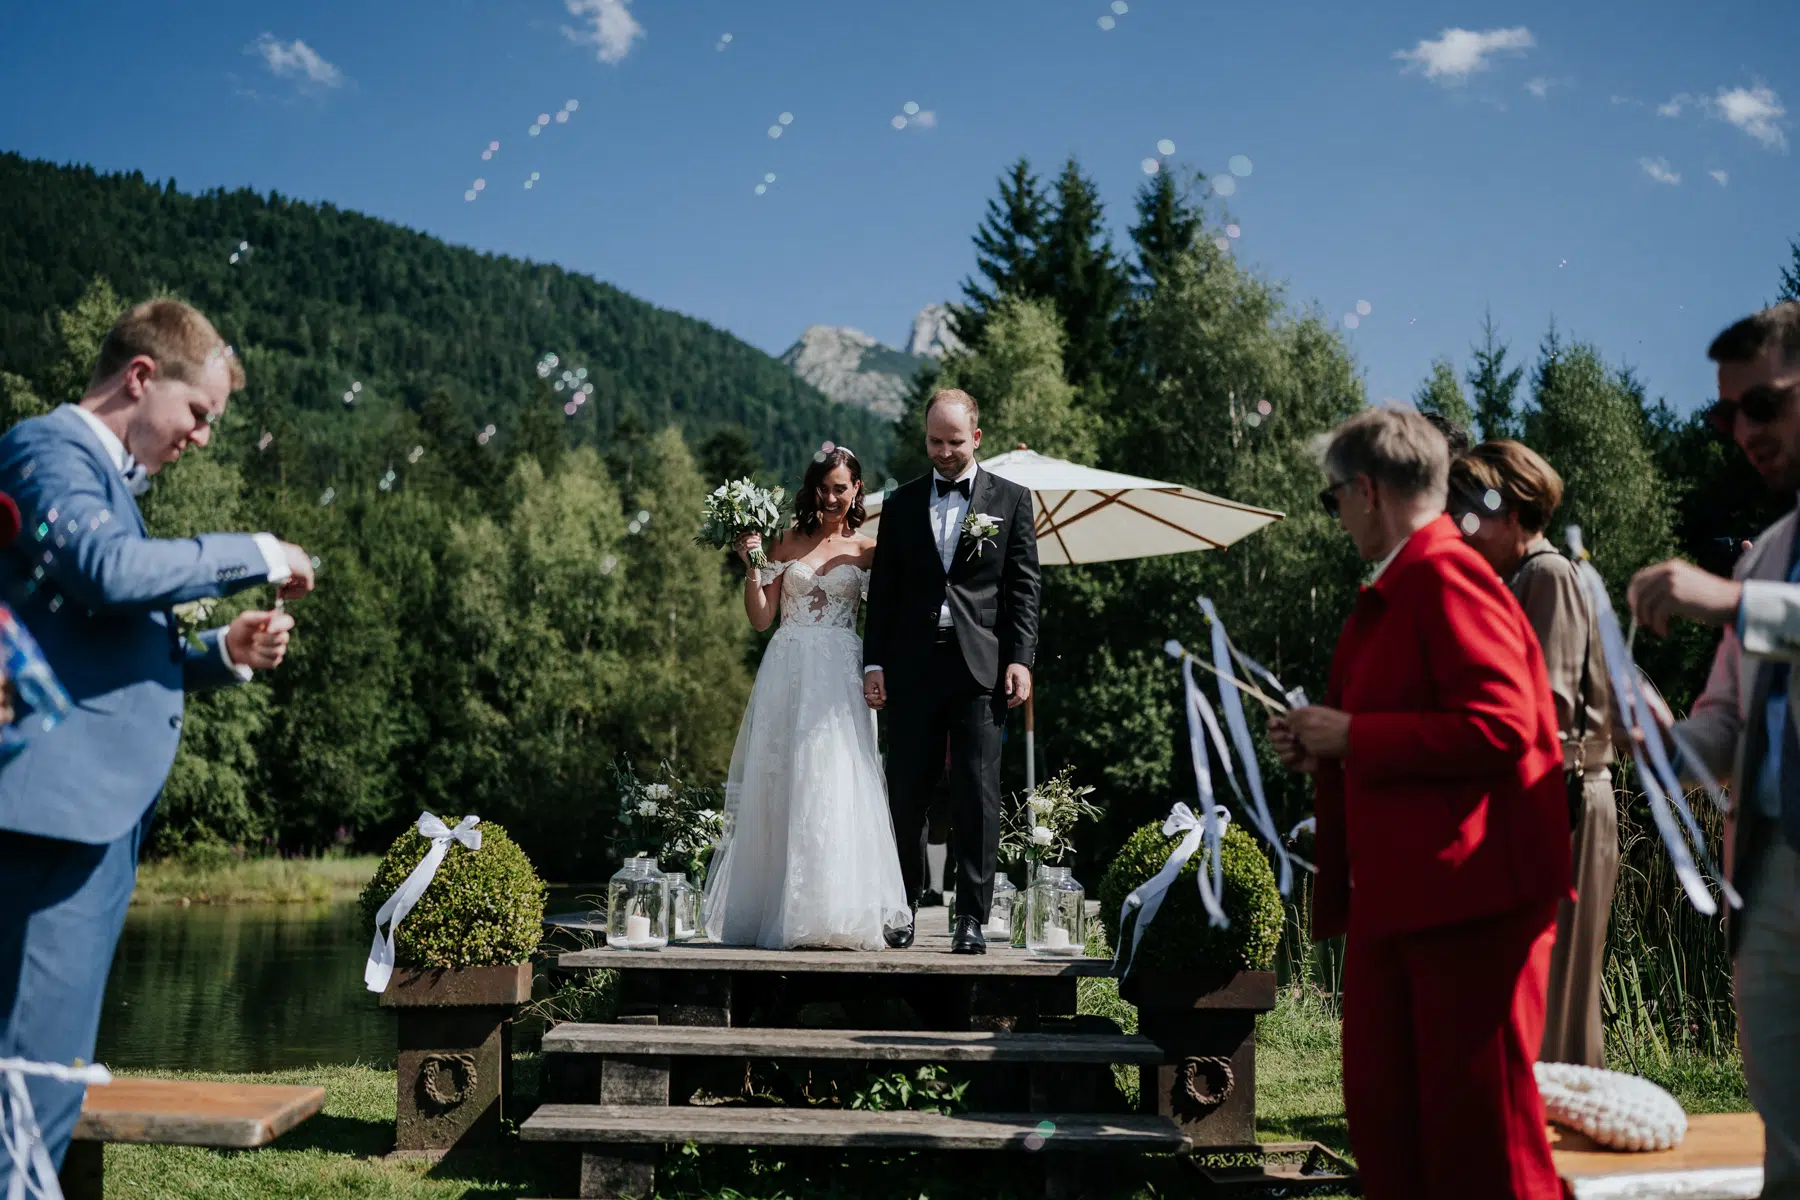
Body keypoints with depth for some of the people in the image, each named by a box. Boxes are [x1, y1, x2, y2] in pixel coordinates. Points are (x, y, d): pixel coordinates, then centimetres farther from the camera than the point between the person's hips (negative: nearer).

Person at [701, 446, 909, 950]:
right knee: (779, 790, 0)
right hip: (787, 675, 2)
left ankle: (833, 914, -6)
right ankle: (776, 912, 6)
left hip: (839, 679, -1)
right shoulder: (788, 542, 11)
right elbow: (761, 618, 8)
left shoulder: (868, 551, 8)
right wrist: (752, 565, -3)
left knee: (835, 790, -10)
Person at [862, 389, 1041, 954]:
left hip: (980, 668, -2)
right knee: (906, 795, 4)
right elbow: (883, 588, 12)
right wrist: (874, 663, 4)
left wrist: (1020, 659, -5)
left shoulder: (1011, 499, 8)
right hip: (911, 668, 2)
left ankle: (972, 918, 3)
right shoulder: (901, 503, 13)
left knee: (977, 797, -2)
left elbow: (1023, 588, 5)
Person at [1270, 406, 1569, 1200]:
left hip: (1469, 894, -10)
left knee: (1477, 1118, 0)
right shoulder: (1392, 594, 16)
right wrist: (1319, 747, 9)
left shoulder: (1447, 579, -14)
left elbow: (1498, 724, -23)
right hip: (1395, 893, 10)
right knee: (1381, 1107, 14)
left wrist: (1351, 735, -16)